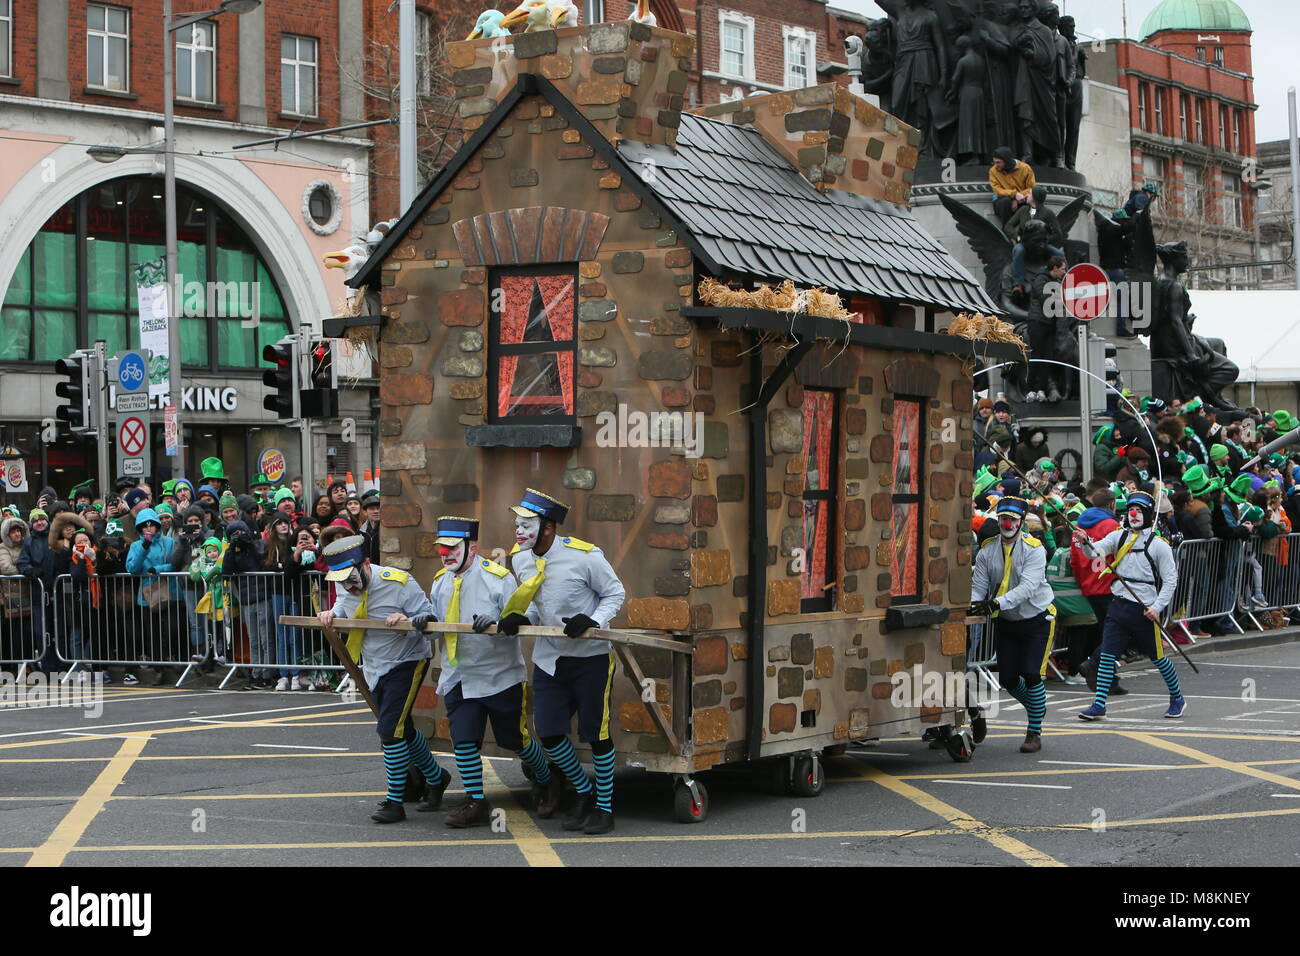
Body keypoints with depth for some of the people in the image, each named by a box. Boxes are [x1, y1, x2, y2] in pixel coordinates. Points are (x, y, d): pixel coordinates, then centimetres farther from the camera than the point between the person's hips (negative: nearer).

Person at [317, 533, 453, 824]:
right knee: (403, 729, 15)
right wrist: (332, 614, -9)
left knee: (390, 730, -15)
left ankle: (395, 802, -6)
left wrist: (408, 622, -38)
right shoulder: (346, 586, -7)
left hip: (406, 663, -7)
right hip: (373, 667, 7)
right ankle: (436, 778, 37)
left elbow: (429, 619, -18)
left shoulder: (399, 582, -24)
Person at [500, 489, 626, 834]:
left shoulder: (584, 556, -19)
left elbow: (615, 593, -7)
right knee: (549, 734, 2)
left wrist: (591, 621, -23)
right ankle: (585, 795, 25)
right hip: (549, 658, 6)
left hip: (591, 656, -5)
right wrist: (521, 618, -6)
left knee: (597, 735, 1)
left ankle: (604, 808, 17)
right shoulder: (520, 559, -1)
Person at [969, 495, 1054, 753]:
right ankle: (1037, 707, 37)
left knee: (1032, 674, -13)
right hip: (1006, 622, 5)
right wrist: (973, 604, -30)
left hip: (1036, 618, -4)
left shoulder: (1034, 549, -17)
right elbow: (978, 586, -6)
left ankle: (1034, 733, -1)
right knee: (1008, 679, 5)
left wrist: (998, 603, -40)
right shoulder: (987, 551, -3)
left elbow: (1028, 586, -28)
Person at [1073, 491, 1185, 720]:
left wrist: (1157, 607, -12)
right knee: (1107, 654, -4)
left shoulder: (1159, 545, -4)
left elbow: (1170, 579, -3)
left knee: (1157, 657, 7)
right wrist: (1086, 543, -28)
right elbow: (1096, 551, -6)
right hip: (1119, 605, 4)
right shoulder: (1119, 536, 7)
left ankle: (1177, 699, 27)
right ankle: (1099, 705, -2)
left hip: (1145, 609, -3)